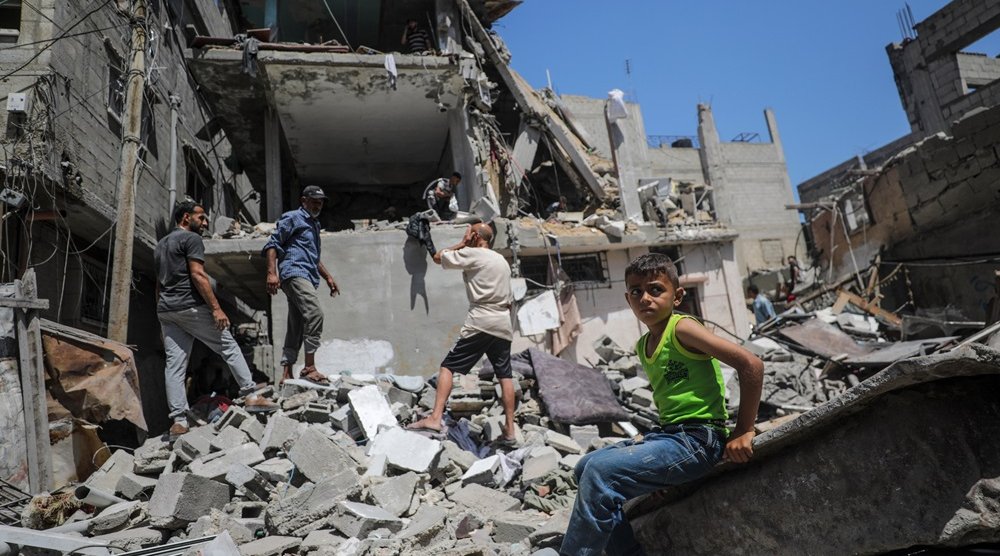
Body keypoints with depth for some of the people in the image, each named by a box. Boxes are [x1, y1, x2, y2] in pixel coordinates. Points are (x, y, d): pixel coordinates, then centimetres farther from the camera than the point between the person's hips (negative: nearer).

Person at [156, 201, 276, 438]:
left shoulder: (161, 245, 24)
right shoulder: (191, 238, -4)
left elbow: (159, 284, 24)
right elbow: (197, 275, -15)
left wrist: (163, 319, 25)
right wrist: (216, 308, -18)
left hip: (165, 311, 8)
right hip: (190, 306, -8)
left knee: (174, 365, 2)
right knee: (229, 347, 1)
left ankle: (178, 421, 0)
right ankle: (251, 396, 1)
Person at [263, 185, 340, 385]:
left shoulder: (314, 225, 29)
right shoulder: (292, 218, 2)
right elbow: (272, 244, -6)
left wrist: (328, 277, 31)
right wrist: (272, 273, -18)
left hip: (307, 278, 9)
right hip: (294, 273, -9)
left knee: (295, 328, 6)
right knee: (315, 314, -25)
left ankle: (286, 374, 9)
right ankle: (309, 367, -24)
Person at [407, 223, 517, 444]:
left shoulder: (472, 254, -1)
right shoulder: (502, 261, 20)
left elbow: (438, 257, 6)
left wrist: (462, 243, 15)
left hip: (480, 323, -7)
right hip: (504, 325, 7)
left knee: (448, 367, -4)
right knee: (505, 375, 8)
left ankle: (435, 418, -14)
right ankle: (509, 429, 11)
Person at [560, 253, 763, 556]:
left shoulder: (682, 328, -12)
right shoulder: (642, 347, 12)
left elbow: (751, 365, -18)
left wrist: (743, 432, -16)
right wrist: (651, 438, 8)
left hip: (697, 439, -9)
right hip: (667, 435, 9)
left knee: (602, 470, -22)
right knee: (585, 468, 10)